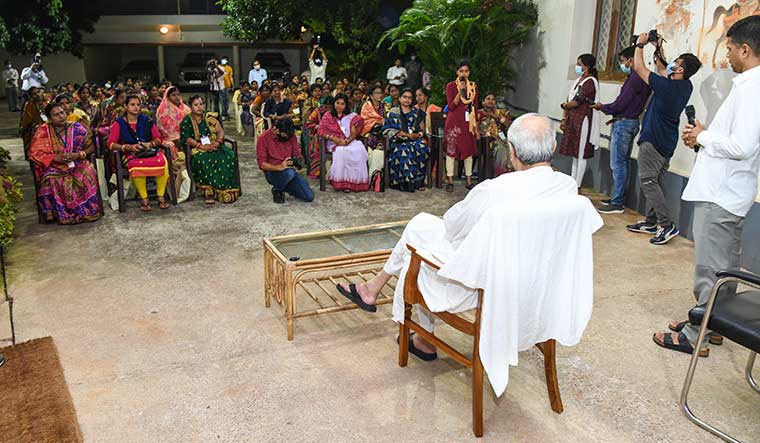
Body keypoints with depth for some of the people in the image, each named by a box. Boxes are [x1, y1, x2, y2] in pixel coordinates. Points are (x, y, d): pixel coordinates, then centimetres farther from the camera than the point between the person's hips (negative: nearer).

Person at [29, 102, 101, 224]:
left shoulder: (76, 128, 5)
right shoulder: (42, 131, 2)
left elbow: (91, 146, 7)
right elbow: (34, 153, -1)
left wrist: (79, 154, -12)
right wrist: (55, 157, -16)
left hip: (77, 164, 0)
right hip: (53, 166, 0)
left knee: (86, 174, -32)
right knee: (52, 181, -33)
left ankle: (87, 211, -21)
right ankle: (63, 214, -20)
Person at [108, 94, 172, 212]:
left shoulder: (146, 120, 13)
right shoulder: (119, 123, 7)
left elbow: (158, 139, 14)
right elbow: (111, 144, 1)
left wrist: (150, 144, -8)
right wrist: (129, 147, -13)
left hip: (150, 151, 2)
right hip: (131, 154, -2)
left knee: (162, 161, -33)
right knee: (137, 165, -39)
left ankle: (161, 196, -21)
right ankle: (144, 199, -25)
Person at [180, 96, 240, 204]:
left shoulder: (210, 117, 13)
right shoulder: (186, 121, 6)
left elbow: (220, 131, 7)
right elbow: (187, 138, -5)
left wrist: (218, 142, -14)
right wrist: (202, 146, -18)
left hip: (214, 146, 3)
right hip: (198, 149, -2)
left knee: (229, 157, -28)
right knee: (202, 161, -38)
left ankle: (226, 190, -24)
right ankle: (208, 191, -33)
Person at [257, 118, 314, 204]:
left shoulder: (291, 136, 0)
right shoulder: (264, 138, -12)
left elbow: (297, 154, 10)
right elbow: (262, 164, -15)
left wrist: (299, 160, -16)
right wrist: (279, 167, -32)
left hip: (289, 170, 4)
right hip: (272, 172, -4)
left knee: (309, 197, -14)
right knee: (289, 172, -39)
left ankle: (284, 188, 13)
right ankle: (276, 190, -6)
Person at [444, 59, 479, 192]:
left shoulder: (473, 86, 10)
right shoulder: (451, 86, -2)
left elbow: (475, 107, 14)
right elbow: (451, 106, -9)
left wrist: (475, 125, 11)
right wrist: (460, 92, -19)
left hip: (468, 122, 4)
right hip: (454, 122, -4)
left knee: (469, 151, 6)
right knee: (451, 150, -4)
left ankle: (469, 181, 14)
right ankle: (450, 181, 2)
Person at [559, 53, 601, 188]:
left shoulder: (590, 82, -15)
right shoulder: (579, 80, 14)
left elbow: (575, 103, -19)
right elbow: (570, 98, 13)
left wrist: (563, 105, 1)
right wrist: (564, 118, 9)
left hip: (584, 120, -9)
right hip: (574, 120, 9)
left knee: (581, 154, -3)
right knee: (575, 154, 13)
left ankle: (577, 186, 2)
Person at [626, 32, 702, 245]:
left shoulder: (665, 86, -20)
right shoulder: (686, 86, 3)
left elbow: (639, 68, -10)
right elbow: (662, 70, 22)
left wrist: (640, 45, 2)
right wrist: (658, 49, 18)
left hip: (653, 140, -9)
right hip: (667, 142, 9)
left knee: (648, 181, -8)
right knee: (655, 182, 14)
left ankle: (667, 225, -13)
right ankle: (651, 222, 21)